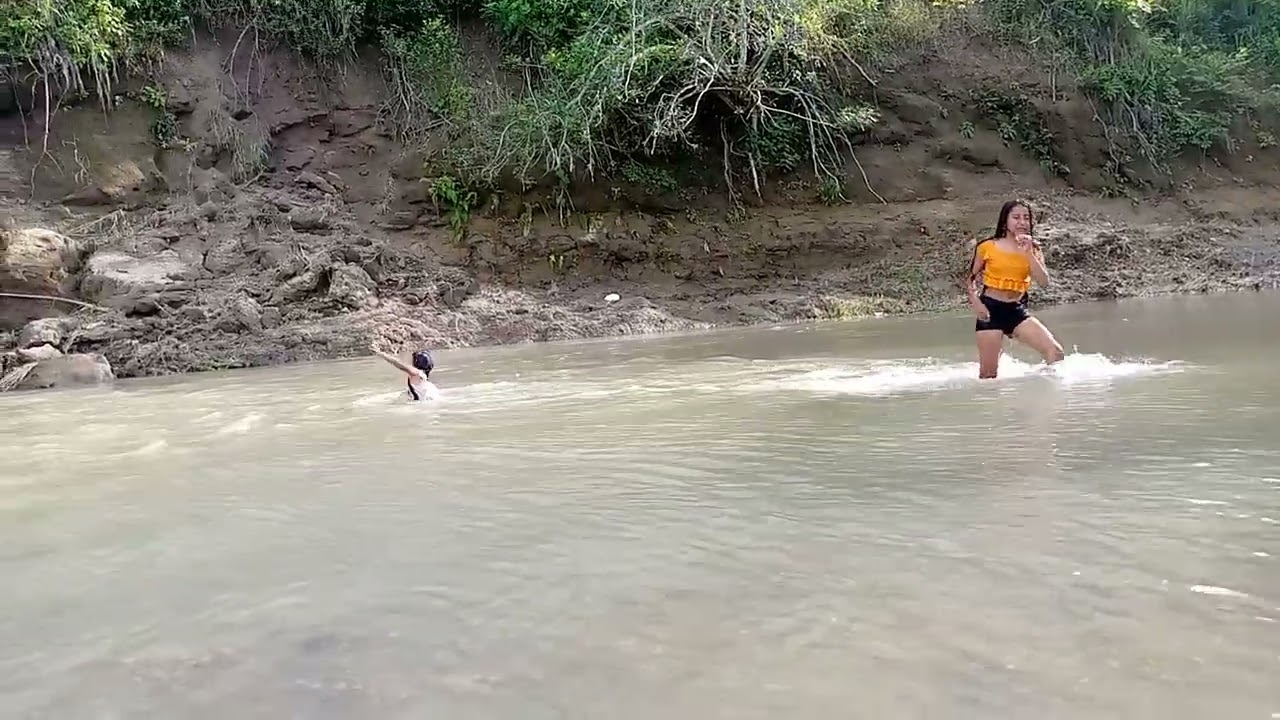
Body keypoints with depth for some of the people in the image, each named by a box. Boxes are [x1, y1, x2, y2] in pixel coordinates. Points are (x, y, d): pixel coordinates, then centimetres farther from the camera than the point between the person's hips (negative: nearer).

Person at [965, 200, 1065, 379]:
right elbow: (971, 279, 9)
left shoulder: (1033, 249, 5)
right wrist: (975, 302, -8)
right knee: (988, 373, -2)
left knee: (1055, 352, -13)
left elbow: (1044, 282, -9)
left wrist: (1029, 253, -15)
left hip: (1017, 311, 3)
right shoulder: (987, 247, -2)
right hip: (991, 310, -3)